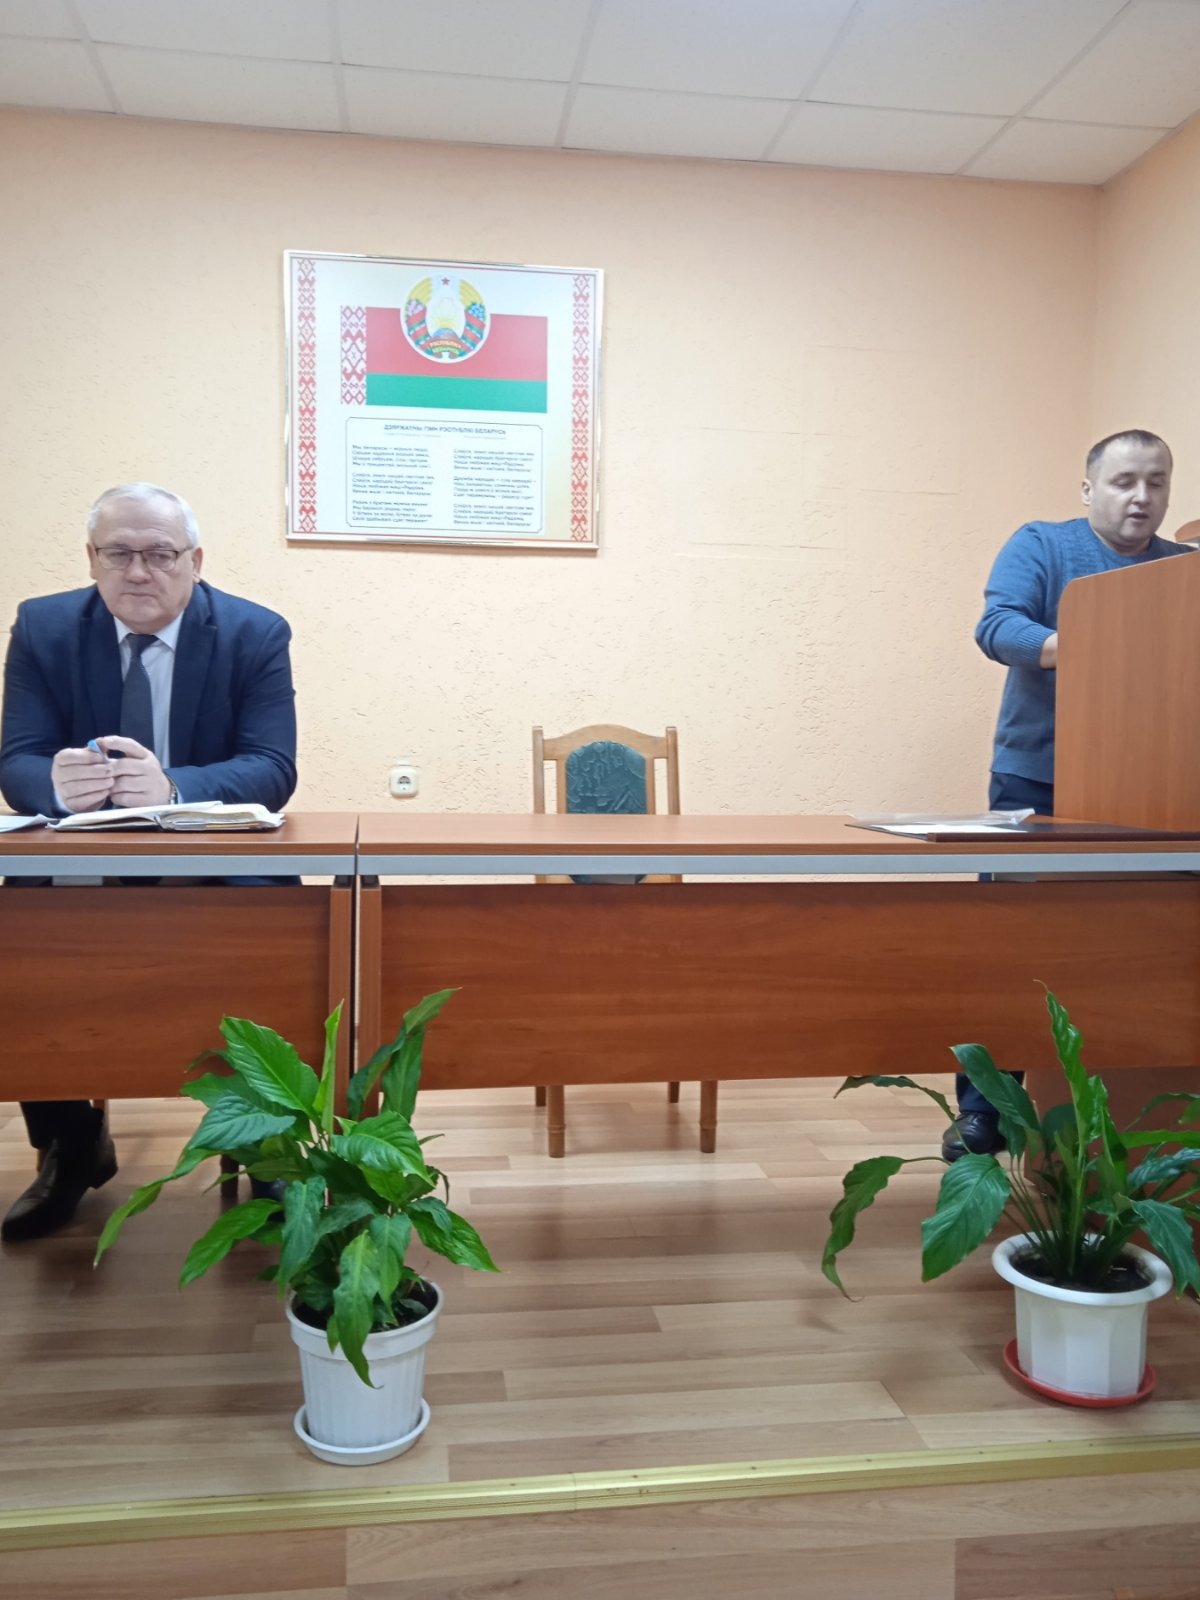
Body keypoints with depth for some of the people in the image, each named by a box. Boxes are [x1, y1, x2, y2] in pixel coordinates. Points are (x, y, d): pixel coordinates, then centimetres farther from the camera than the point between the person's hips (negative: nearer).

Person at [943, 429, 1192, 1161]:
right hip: (1037, 782, -3)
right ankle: (983, 1111, 8)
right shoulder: (1040, 544, 1)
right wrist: (1068, 648, -32)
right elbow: (998, 625, -14)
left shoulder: (1183, 568, 11)